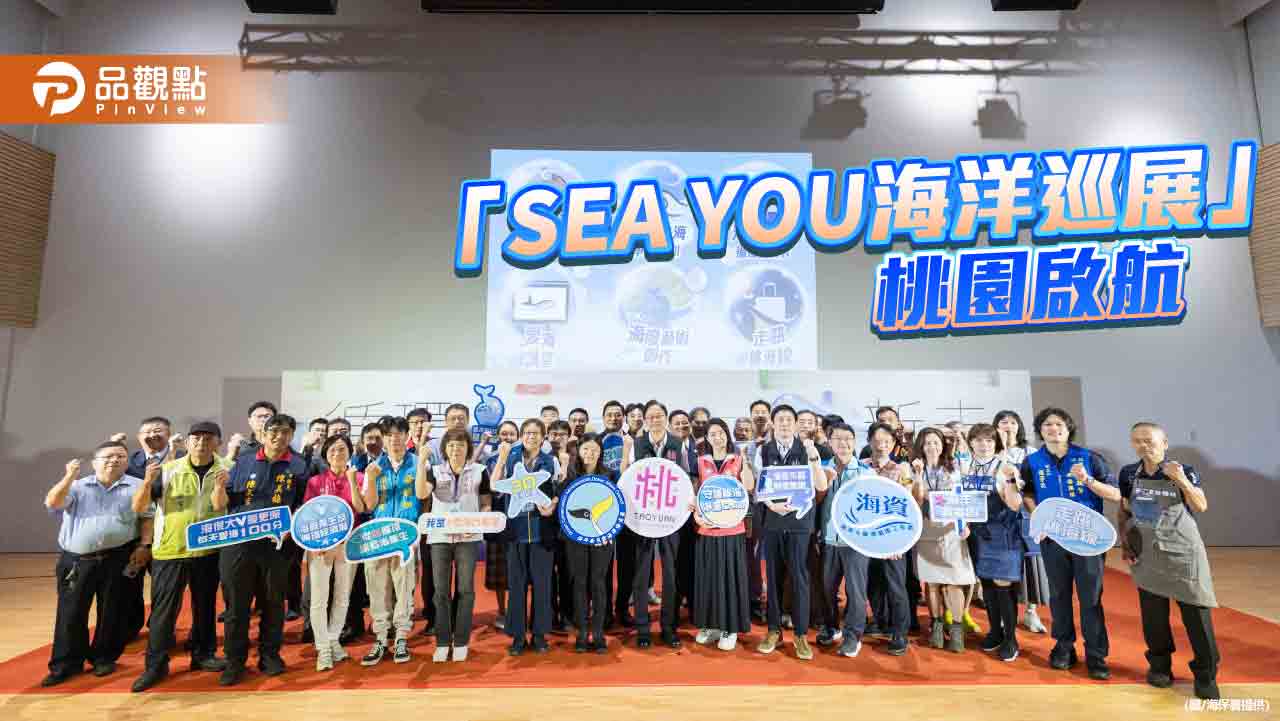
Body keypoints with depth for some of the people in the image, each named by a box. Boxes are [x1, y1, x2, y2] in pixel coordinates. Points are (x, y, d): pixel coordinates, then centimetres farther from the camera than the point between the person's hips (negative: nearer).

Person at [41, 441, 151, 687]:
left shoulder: (137, 487, 4)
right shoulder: (78, 486, 10)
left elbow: (147, 518, 0)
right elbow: (52, 503, -7)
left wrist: (144, 546, -10)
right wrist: (69, 477, -14)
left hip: (117, 560, -1)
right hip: (76, 560, 1)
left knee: (111, 613, 7)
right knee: (71, 614, 5)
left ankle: (104, 658, 23)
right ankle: (66, 664, 19)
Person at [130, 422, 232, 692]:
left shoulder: (226, 471, -3)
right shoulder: (168, 470, -3)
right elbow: (138, 508, -4)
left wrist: (222, 487, -27)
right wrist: (146, 482, -22)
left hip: (208, 551, 1)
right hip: (169, 550, -1)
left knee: (205, 606, 13)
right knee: (163, 609, 5)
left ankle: (203, 654, 27)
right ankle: (156, 664, 18)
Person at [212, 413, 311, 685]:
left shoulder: (298, 465, 3)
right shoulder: (243, 461, 6)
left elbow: (303, 505, 4)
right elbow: (220, 505, 6)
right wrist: (220, 486, -14)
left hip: (276, 544, 0)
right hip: (237, 542, 1)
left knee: (272, 602, 11)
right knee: (236, 604, 7)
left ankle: (270, 654, 27)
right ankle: (235, 660, 22)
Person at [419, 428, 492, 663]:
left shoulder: (480, 471, 4)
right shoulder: (435, 471, 7)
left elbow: (486, 504, 6)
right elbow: (421, 494, -11)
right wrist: (422, 461, -16)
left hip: (468, 537, -1)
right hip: (439, 537, 1)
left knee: (465, 589, 2)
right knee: (441, 590, 4)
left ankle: (461, 642, 13)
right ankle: (442, 642, 15)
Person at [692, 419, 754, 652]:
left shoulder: (738, 460, 2)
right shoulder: (700, 462, 6)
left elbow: (749, 487, -12)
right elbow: (694, 493, 6)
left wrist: (744, 460, -19)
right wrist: (696, 515, -8)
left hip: (732, 528, -2)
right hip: (707, 528, 2)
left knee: (731, 577, 3)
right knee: (708, 577, 8)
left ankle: (730, 629, 13)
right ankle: (709, 625, 22)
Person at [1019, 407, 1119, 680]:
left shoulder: (1089, 458, -5)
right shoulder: (1032, 462, 0)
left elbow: (1116, 495, -7)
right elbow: (1028, 496, 13)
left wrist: (1087, 480, -21)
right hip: (1052, 537, 2)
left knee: (1091, 597, 2)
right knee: (1058, 595, 11)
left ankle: (1096, 655, 14)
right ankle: (1064, 647, 25)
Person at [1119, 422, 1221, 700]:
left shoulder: (1183, 471, -8)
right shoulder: (1128, 474, -1)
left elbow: (1202, 506, -14)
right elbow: (1123, 511, 9)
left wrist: (1181, 481, -28)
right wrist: (1125, 543, 6)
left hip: (1183, 551, -2)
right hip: (1147, 553, 2)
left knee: (1196, 612, 0)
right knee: (1153, 614, 10)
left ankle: (1206, 674, 15)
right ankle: (1160, 665, 26)